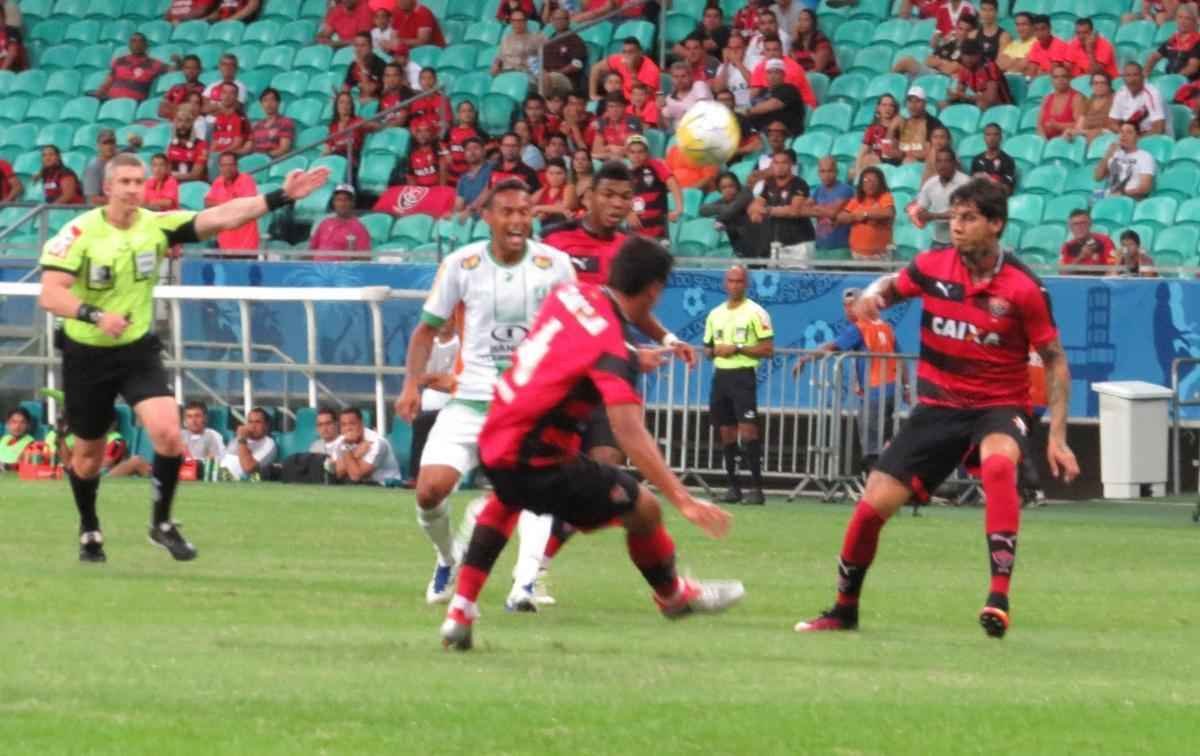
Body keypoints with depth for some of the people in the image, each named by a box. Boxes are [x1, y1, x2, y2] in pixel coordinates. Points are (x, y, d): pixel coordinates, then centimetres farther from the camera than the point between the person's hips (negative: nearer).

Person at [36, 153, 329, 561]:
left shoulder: (157, 225, -8)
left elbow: (222, 216, -16)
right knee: (89, 454, 11)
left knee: (168, 433, -19)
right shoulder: (78, 233, -16)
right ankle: (89, 531, 37)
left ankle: (161, 523, 2)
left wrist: (281, 197, -27)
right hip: (87, 354, -2)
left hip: (138, 348, 2)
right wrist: (94, 315, -40)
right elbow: (50, 295, -23)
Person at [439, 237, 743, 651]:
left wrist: (633, 359, 35)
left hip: (492, 440, 8)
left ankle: (461, 612, 35)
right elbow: (629, 434, -30)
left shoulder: (570, 294, 0)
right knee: (643, 507, 2)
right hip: (534, 464, -8)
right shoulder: (611, 348, -21)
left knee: (505, 501, 40)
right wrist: (683, 499, -32)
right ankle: (672, 595, 28)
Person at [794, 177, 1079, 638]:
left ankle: (999, 596, -40)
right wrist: (873, 295, -9)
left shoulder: (1023, 289, -14)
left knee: (998, 464, -39)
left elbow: (1055, 361, -5)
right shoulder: (933, 268, -5)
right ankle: (844, 610, 22)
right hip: (938, 405, 4)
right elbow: (893, 286, 17)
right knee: (873, 504, -2)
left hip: (999, 406, -4)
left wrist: (1057, 435, -11)